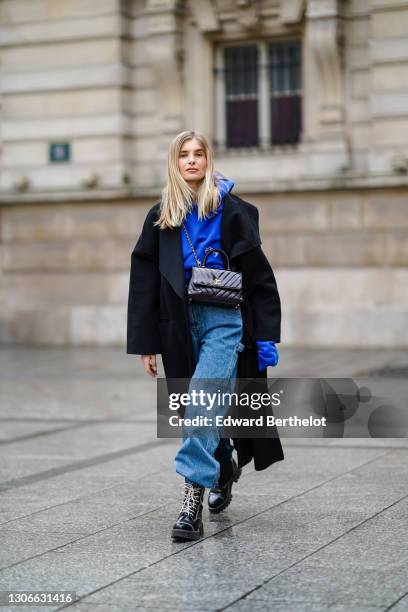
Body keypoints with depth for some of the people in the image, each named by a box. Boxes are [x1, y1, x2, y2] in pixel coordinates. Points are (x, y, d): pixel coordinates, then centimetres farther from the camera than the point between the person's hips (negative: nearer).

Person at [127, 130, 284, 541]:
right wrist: (145, 344, 3)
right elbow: (144, 283, 8)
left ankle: (192, 500, -20)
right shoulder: (160, 217, 9)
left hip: (225, 320, -4)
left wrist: (266, 336, -4)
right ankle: (225, 470, 40)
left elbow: (259, 276, 0)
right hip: (181, 323, 4)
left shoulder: (232, 211, 1)